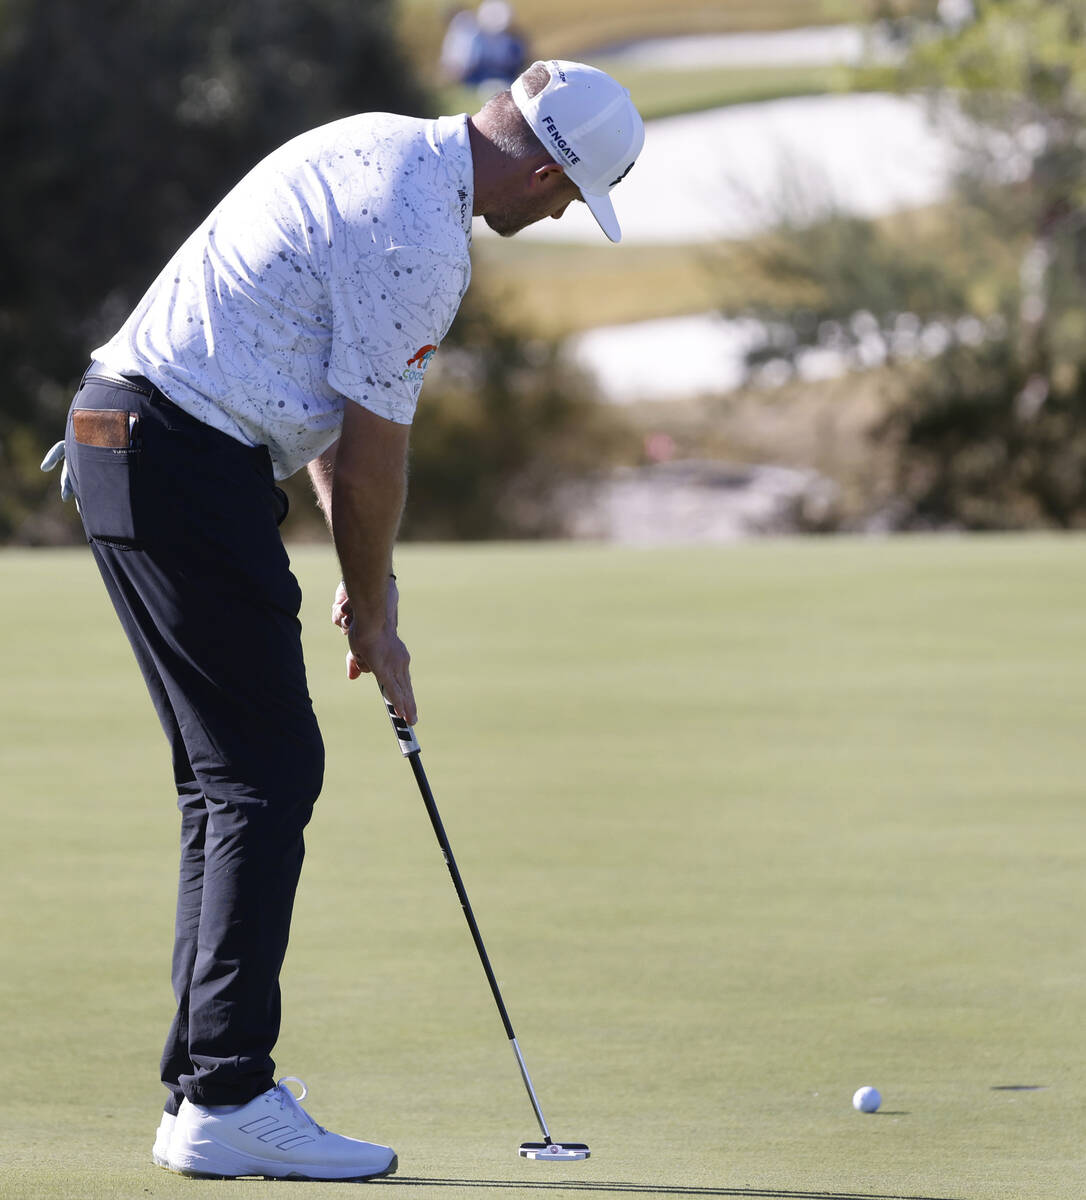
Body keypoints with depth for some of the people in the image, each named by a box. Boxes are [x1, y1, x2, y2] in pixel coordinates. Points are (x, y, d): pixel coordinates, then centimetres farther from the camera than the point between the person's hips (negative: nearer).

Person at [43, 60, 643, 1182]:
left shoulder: (380, 147, 15)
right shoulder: (419, 237, -16)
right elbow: (371, 457, -11)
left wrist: (364, 573, 21)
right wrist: (374, 622, 4)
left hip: (120, 438, 10)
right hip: (190, 462, -10)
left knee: (230, 775, 12)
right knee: (267, 770, -9)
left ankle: (201, 1090, 12)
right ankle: (230, 1099, -11)